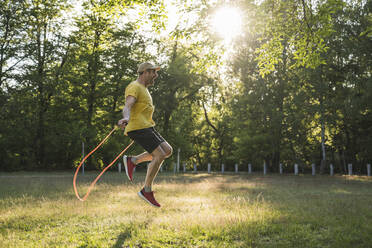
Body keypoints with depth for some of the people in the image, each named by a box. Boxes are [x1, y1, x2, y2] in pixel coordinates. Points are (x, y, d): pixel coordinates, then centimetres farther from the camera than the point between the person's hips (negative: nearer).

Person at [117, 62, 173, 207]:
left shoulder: (143, 89, 23)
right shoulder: (135, 87, -9)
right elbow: (128, 105, -27)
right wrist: (126, 118, -47)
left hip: (146, 127, 10)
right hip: (138, 128, -10)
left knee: (168, 150, 1)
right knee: (160, 155, -15)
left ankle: (132, 161, 4)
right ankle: (147, 191, -5)